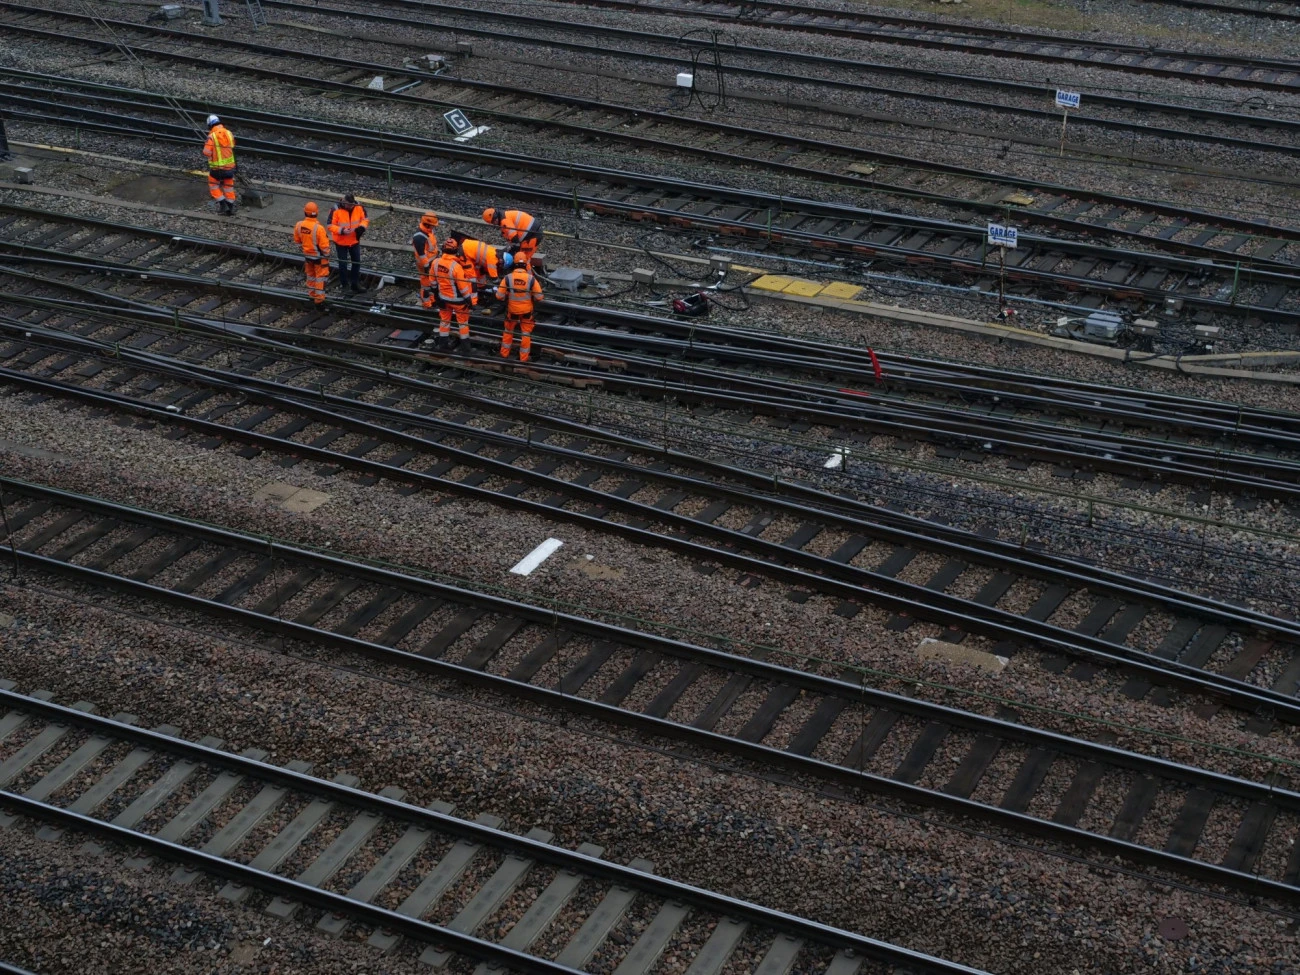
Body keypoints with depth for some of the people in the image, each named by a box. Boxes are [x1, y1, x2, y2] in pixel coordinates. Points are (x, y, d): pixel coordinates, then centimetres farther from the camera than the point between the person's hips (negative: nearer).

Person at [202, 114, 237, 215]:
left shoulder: (212, 136, -17)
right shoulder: (229, 133, -2)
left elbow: (206, 153, -18)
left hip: (216, 167, -4)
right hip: (229, 165, 5)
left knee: (213, 185, 15)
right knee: (228, 186, 18)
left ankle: (222, 203, 7)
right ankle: (230, 207, 24)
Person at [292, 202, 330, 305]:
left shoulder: (299, 225, -13)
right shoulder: (318, 228, -30)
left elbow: (297, 241, 3)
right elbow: (324, 245, -21)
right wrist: (327, 256, -4)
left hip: (307, 255, 5)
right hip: (319, 256, -5)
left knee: (310, 274, 23)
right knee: (320, 277, 8)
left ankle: (312, 294, 35)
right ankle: (319, 298, 13)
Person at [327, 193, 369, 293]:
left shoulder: (359, 208, -15)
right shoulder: (336, 210, -25)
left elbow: (365, 219, 0)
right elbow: (331, 226, -19)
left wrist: (362, 227, -21)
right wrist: (341, 230, -34)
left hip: (355, 240, 4)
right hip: (341, 242, -4)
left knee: (356, 262, 15)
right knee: (343, 264, 7)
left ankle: (355, 284, 32)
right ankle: (345, 285, 24)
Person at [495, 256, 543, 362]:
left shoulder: (508, 278, -20)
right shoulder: (531, 279, -20)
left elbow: (499, 295, -13)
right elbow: (539, 297, -12)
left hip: (512, 310, 1)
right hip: (526, 310, 0)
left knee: (508, 331, 23)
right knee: (526, 333, 16)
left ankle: (504, 353, 33)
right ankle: (523, 358, 23)